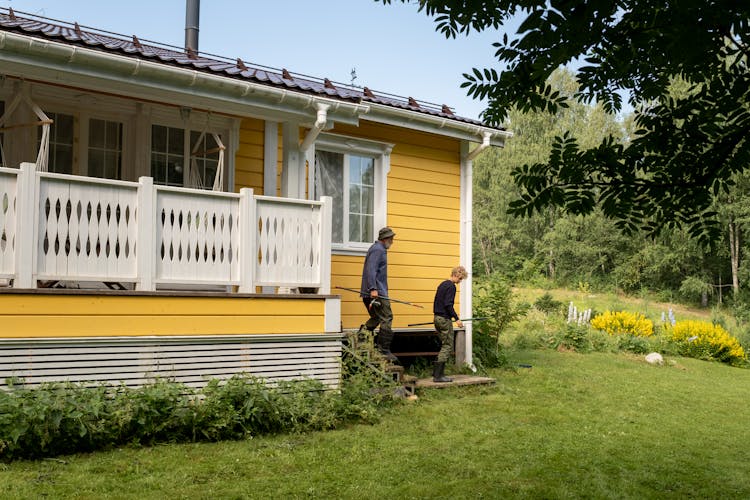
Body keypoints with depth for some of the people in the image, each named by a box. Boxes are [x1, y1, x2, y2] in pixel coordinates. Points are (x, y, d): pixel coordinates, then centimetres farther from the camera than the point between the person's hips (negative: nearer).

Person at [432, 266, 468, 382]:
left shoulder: (442, 284, 16)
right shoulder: (451, 286, -12)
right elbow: (448, 304, -20)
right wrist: (457, 319, -17)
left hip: (437, 318, 9)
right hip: (445, 319, -9)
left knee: (444, 345, 16)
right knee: (447, 346, -5)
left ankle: (437, 373, 15)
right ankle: (438, 375, -7)